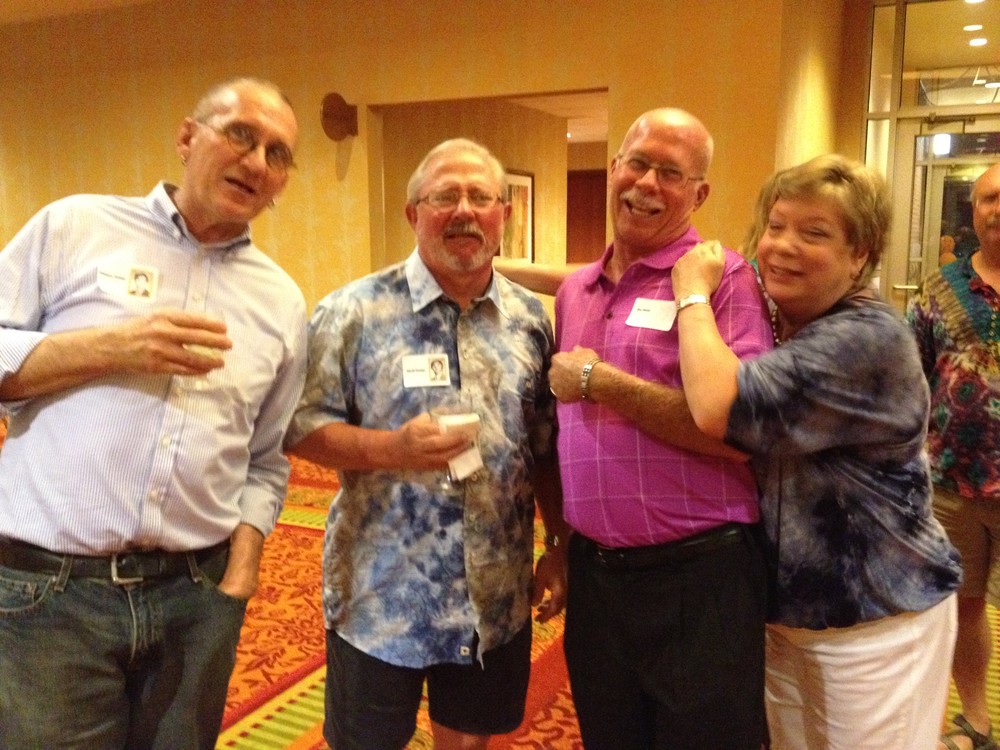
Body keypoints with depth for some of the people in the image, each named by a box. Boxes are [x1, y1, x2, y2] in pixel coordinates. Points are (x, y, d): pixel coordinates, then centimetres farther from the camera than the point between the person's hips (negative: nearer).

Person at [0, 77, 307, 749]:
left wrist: (236, 585, 0)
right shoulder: (74, 227, 1)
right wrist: (110, 349, -14)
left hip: (198, 598, 3)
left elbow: (265, 464, 10)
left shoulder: (282, 301, 7)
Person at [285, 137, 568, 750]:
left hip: (497, 600, 3)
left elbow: (547, 449, 9)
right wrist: (392, 449, -23)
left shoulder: (530, 318, 4)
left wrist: (559, 548, 6)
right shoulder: (355, 311, -9)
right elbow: (301, 425, -8)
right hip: (381, 597, -3)